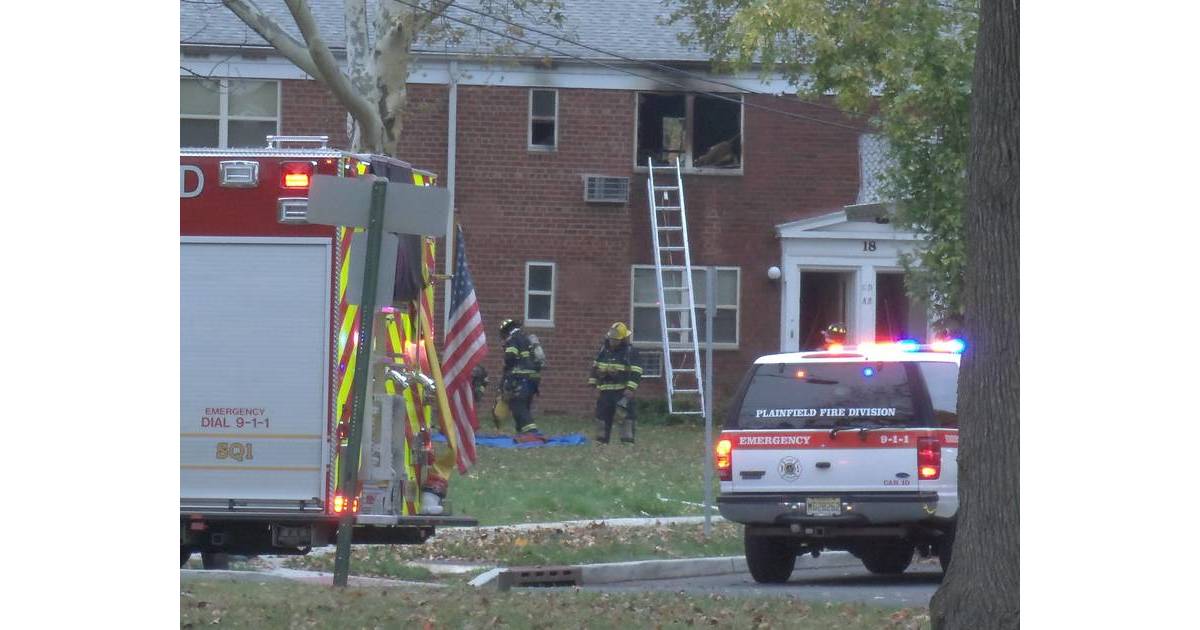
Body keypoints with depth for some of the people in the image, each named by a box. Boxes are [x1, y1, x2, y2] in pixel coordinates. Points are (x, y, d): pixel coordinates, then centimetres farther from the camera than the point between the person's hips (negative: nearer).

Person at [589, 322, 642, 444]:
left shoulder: (630, 352, -7)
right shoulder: (603, 349, 10)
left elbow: (635, 372, -12)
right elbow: (595, 367, 19)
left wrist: (630, 388, -20)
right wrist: (592, 382, 15)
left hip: (622, 390, -5)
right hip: (606, 390, 5)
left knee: (627, 415, -10)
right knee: (602, 414, 10)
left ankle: (627, 439, -9)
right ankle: (601, 439, 19)